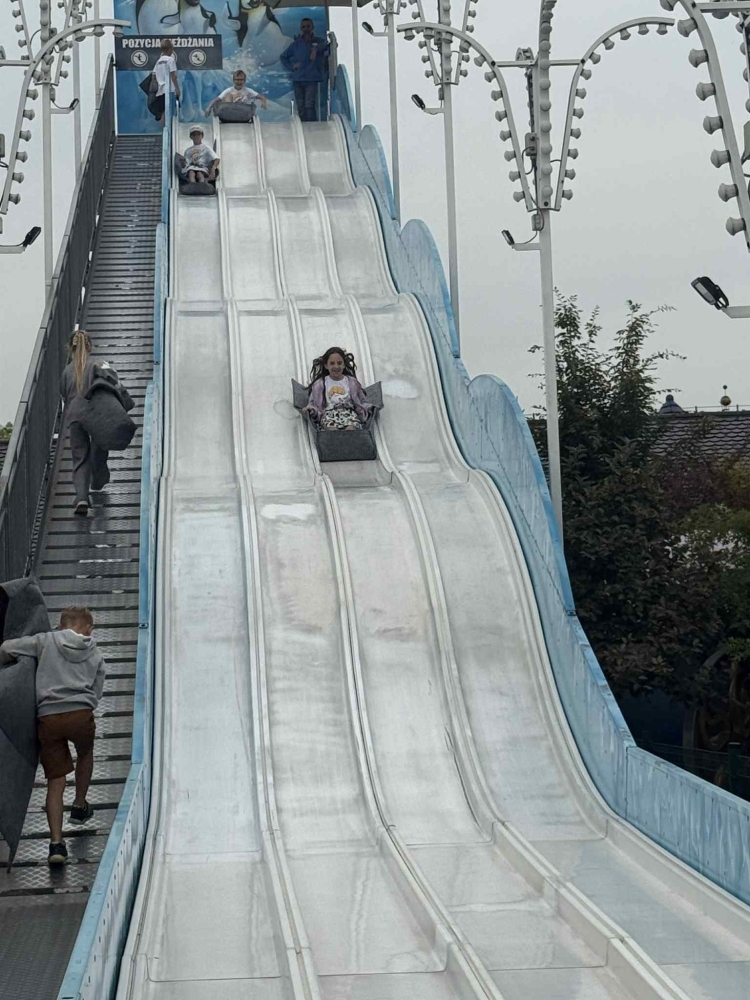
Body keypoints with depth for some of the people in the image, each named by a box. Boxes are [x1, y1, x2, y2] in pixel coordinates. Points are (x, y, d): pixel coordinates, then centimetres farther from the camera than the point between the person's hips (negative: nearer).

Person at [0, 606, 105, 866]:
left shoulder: (45, 641, 11)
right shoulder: (96, 656, 18)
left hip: (47, 717, -1)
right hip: (81, 714, 1)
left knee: (55, 781, 6)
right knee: (85, 754, 35)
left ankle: (56, 842, -1)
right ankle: (79, 806, 43)